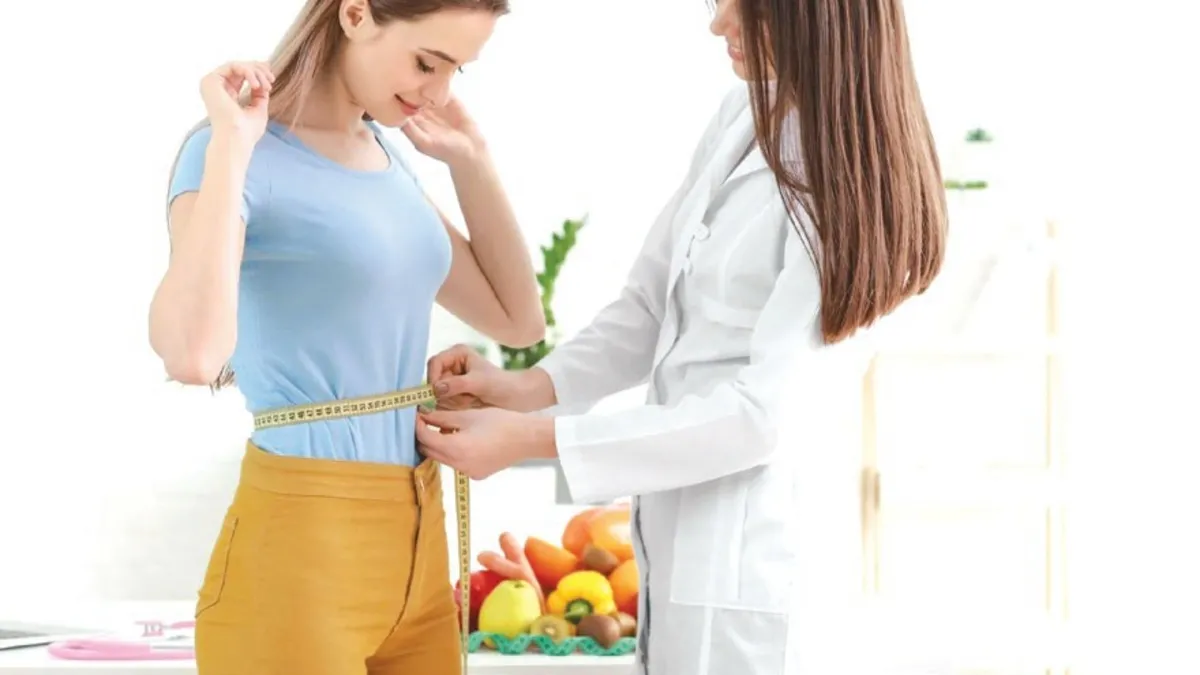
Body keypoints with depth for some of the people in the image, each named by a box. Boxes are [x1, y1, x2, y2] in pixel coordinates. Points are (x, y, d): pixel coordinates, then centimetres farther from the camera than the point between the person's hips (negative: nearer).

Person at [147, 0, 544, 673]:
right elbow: (193, 355, -30)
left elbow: (520, 320, 16)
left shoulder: (386, 157, 11)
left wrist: (471, 160, 10)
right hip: (300, 543, -8)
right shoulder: (240, 155, -12)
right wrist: (232, 144, -24)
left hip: (416, 537, 8)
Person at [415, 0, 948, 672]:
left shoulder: (854, 185, -16)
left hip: (745, 562, -7)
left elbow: (764, 414, -21)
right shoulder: (742, 118, 6)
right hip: (678, 541, 7)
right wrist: (533, 387, -7)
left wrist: (533, 439, -21)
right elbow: (650, 309, 10)